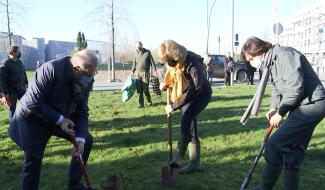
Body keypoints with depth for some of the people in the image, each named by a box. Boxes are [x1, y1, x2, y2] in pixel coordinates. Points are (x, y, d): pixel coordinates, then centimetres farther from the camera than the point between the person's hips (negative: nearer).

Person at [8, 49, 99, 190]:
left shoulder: (86, 81, -12)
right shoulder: (51, 69, -32)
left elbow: (82, 111, -6)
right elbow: (32, 103, -29)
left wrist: (80, 138, -16)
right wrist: (59, 120, -28)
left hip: (62, 117, 6)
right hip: (33, 119, -6)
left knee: (87, 140, 6)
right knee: (33, 163, -3)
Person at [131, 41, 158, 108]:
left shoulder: (147, 52, -1)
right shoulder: (137, 53, 10)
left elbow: (152, 61, -1)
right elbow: (134, 63, 17)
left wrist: (155, 70, -7)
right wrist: (132, 71, 11)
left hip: (145, 72, -4)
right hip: (138, 72, 4)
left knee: (145, 88, -6)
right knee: (139, 89, -1)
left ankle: (149, 101, 17)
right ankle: (140, 103, 6)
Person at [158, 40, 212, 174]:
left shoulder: (193, 64, -33)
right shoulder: (172, 62, -10)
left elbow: (194, 91, -34)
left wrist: (174, 106, -32)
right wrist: (165, 84, -10)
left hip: (201, 94, -7)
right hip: (186, 95, 7)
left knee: (186, 122, -25)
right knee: (190, 127, 4)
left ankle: (179, 156, -14)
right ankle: (195, 163, 10)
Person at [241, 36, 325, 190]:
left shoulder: (285, 55, -18)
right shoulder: (271, 62, 13)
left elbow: (295, 89, -23)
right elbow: (277, 88, 18)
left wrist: (280, 113, -13)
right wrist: (273, 108, 1)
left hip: (311, 105, -10)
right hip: (302, 107, 10)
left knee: (274, 145, -11)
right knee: (292, 153, 10)